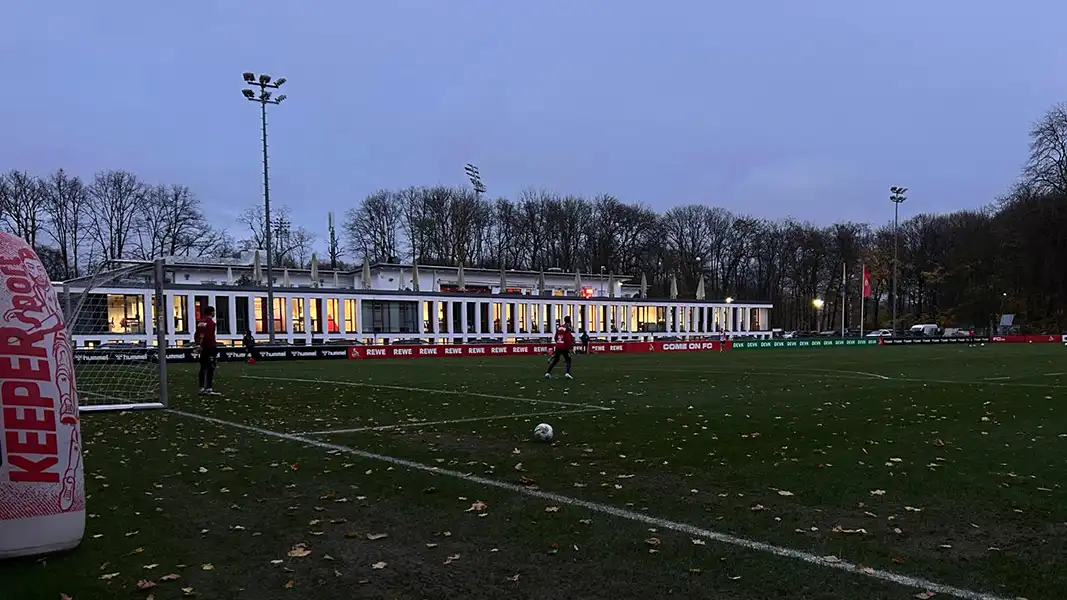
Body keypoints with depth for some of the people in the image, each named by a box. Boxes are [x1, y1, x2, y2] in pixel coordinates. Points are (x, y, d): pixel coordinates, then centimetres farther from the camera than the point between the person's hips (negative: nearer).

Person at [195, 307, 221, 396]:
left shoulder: (200, 322, 14)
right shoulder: (210, 322, -12)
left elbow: (197, 335, 16)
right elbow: (209, 336, -22)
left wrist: (198, 344, 20)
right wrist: (214, 344, -14)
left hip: (203, 348, 9)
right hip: (210, 348, -9)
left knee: (203, 368, 12)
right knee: (211, 368, -8)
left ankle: (202, 388, 16)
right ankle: (209, 389, -11)